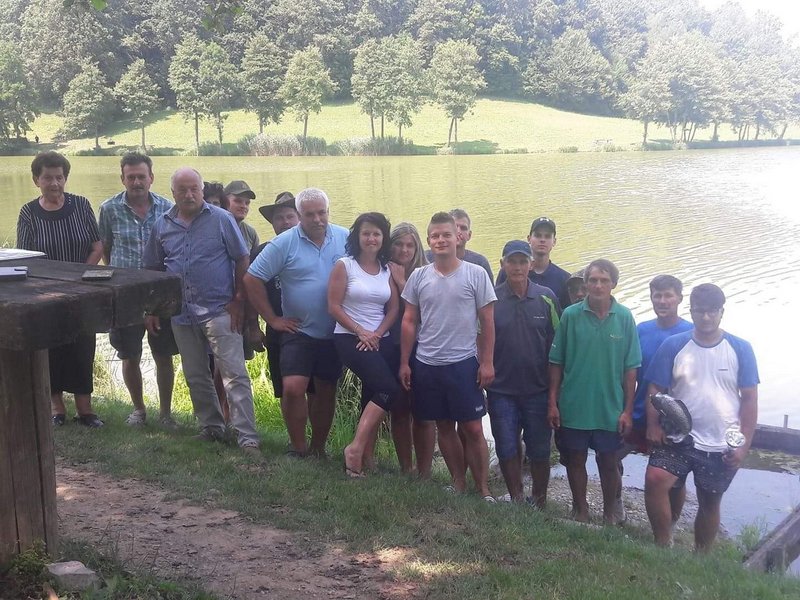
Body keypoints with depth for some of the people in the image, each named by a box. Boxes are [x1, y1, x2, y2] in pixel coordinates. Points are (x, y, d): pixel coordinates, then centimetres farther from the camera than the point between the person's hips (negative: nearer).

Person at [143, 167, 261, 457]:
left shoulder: (221, 219, -4)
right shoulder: (162, 225, 8)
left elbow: (242, 260, -3)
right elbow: (152, 269, 16)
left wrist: (238, 301, -7)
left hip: (219, 311, -5)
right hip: (181, 314, 5)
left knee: (235, 375, -8)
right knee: (196, 377, 14)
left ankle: (248, 438, -7)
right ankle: (212, 427, 29)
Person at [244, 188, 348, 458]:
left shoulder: (345, 239, -2)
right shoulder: (284, 243, -9)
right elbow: (252, 279, -7)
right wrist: (272, 319, -6)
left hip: (335, 333, 3)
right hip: (299, 331, -2)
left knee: (326, 392, 13)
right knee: (293, 387, -14)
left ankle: (319, 446, 29)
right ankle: (298, 447, 4)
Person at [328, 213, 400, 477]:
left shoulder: (386, 270, 11)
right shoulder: (344, 265, -4)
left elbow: (393, 309, 8)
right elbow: (334, 307, -8)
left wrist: (376, 334, -7)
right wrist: (361, 332, -12)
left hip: (380, 340, 6)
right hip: (350, 338, -6)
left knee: (375, 396, 4)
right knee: (388, 388, -20)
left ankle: (366, 456, 11)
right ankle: (356, 448, -18)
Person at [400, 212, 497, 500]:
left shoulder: (476, 274, -4)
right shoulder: (419, 276, 4)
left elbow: (487, 322, -2)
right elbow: (409, 322, 8)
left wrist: (487, 362, -6)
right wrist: (404, 363, 5)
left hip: (464, 363, -3)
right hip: (426, 364, 3)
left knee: (473, 428, -1)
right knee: (444, 426, 12)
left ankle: (483, 489, 9)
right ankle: (459, 484, 24)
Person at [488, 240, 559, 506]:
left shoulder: (546, 298, -3)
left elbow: (556, 342, 2)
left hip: (538, 389, 0)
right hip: (502, 389, 0)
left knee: (539, 450, 9)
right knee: (507, 449, 7)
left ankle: (540, 502, 26)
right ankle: (517, 499, 24)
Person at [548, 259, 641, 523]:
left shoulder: (624, 317, -7)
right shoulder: (571, 315, -7)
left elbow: (630, 368, -2)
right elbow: (556, 363, -1)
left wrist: (627, 410, -3)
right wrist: (552, 402, -2)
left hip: (610, 409, 0)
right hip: (574, 406, 0)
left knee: (608, 463, 13)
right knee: (575, 460, 13)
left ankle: (609, 513, 34)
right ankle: (580, 510, 33)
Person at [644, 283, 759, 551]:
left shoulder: (740, 349, -2)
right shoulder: (673, 346, -2)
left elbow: (749, 399, 0)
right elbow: (656, 389, 0)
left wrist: (744, 444, -5)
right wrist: (653, 425, -14)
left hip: (722, 447, 0)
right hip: (679, 438, 0)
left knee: (709, 503, 13)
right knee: (654, 479, -22)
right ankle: (664, 545, -8)